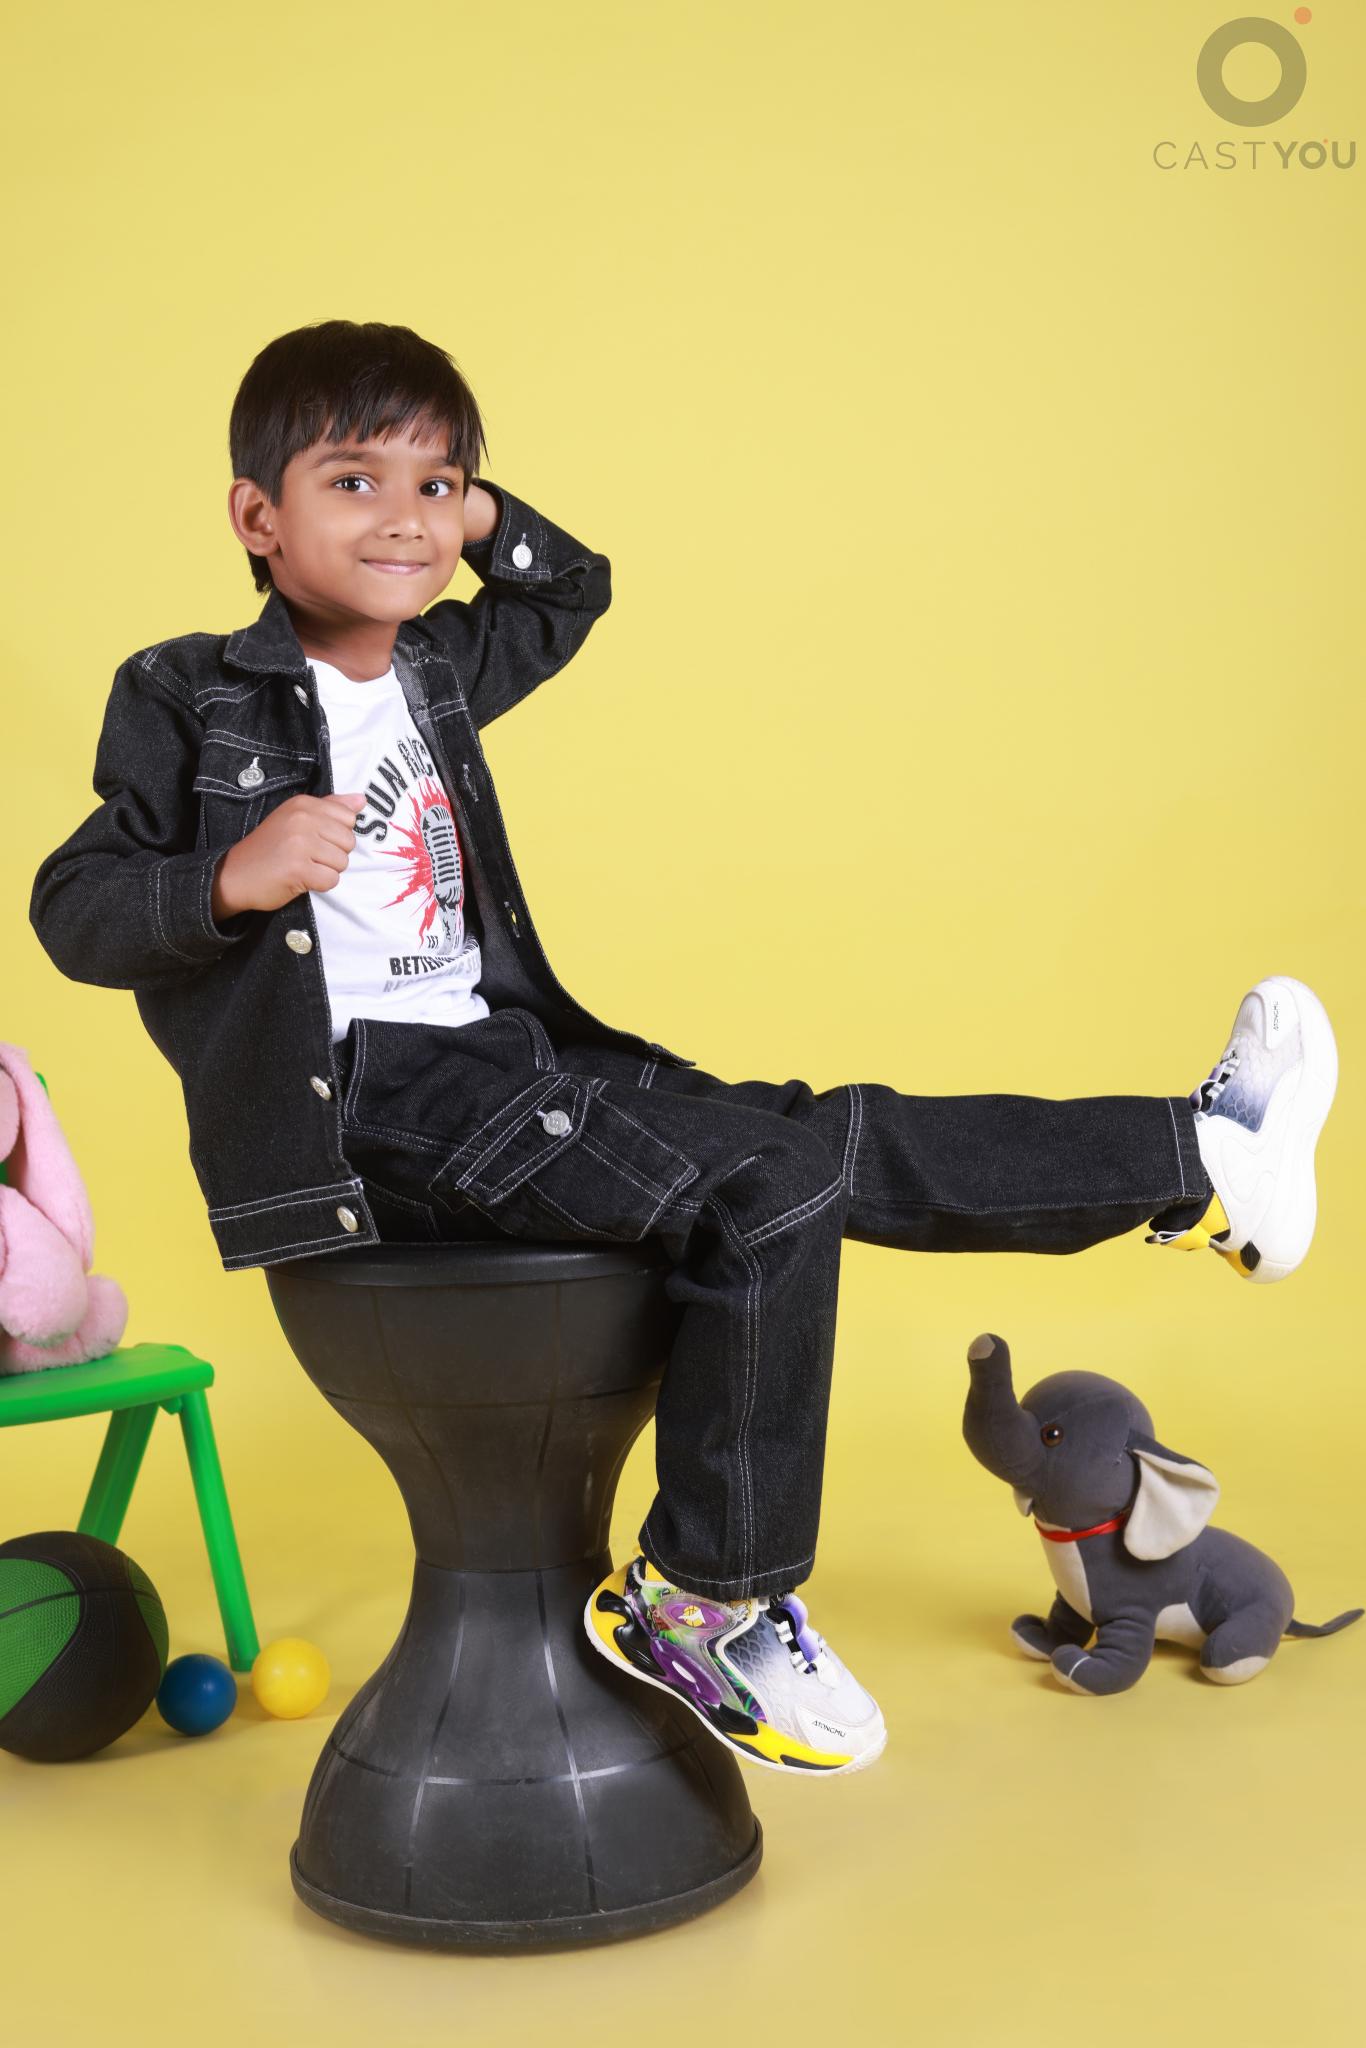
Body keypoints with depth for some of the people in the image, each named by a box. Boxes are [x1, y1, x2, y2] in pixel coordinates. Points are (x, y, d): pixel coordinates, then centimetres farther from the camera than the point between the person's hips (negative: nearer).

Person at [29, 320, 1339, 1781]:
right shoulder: (191, 701, -4)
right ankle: (708, 1603, -14)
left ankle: (1193, 1161, 7)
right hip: (361, 1103, -7)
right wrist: (233, 878, -24)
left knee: (821, 1142, -1)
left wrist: (482, 518, 16)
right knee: (756, 1192, -23)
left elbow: (571, 593, 35)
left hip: (500, 1057, 8)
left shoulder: (436, 668, 16)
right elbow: (72, 909, -6)